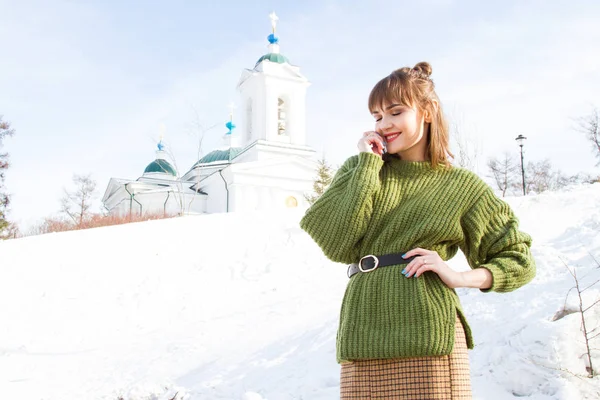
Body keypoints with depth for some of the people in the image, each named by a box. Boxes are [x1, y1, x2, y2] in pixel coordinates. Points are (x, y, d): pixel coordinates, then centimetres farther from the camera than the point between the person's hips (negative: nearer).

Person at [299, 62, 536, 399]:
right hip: (363, 341, 2)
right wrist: (368, 164, -3)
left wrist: (460, 277, -8)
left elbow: (518, 260, 10)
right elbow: (336, 245, -5)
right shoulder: (362, 166, 10)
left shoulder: (462, 186, 6)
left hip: (428, 337, -2)